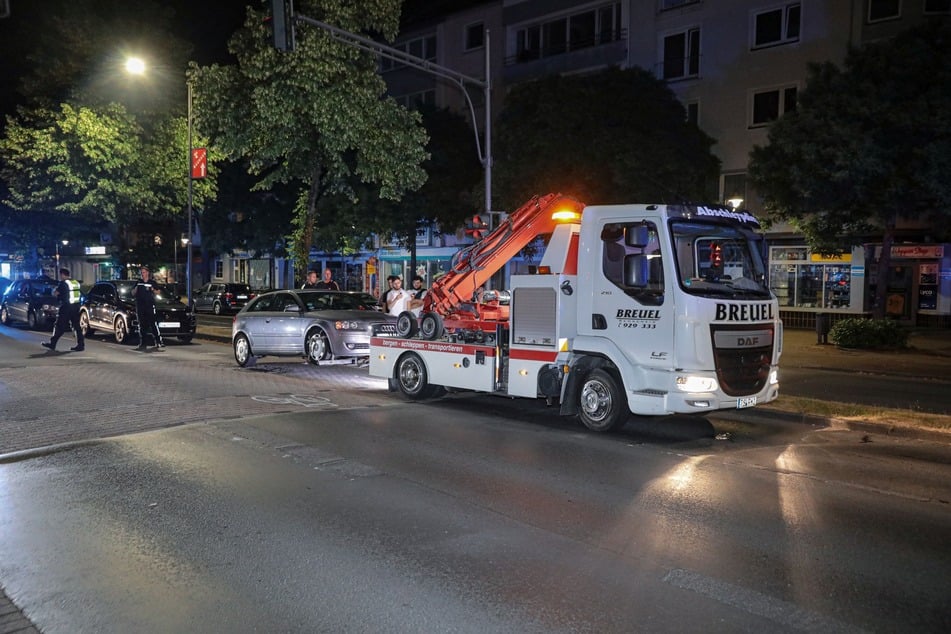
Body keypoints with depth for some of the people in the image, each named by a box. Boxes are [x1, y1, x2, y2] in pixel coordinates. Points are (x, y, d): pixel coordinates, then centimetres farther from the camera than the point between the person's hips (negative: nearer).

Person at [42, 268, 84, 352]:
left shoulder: (63, 283, -10)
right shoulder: (76, 282, 12)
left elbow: (55, 293, -8)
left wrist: (55, 290, 13)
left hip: (66, 307, -7)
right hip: (76, 306, 7)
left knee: (60, 326, 3)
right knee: (76, 326, 5)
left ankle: (52, 344, 13)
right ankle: (81, 345, 0)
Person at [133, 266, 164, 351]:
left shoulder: (152, 282, 6)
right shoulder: (138, 283, 15)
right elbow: (133, 294, 21)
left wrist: (153, 290, -10)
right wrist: (135, 290, -1)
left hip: (150, 306, -4)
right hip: (140, 306, 4)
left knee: (153, 324, -11)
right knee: (142, 326, 7)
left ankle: (159, 342, -13)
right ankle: (142, 344, 12)